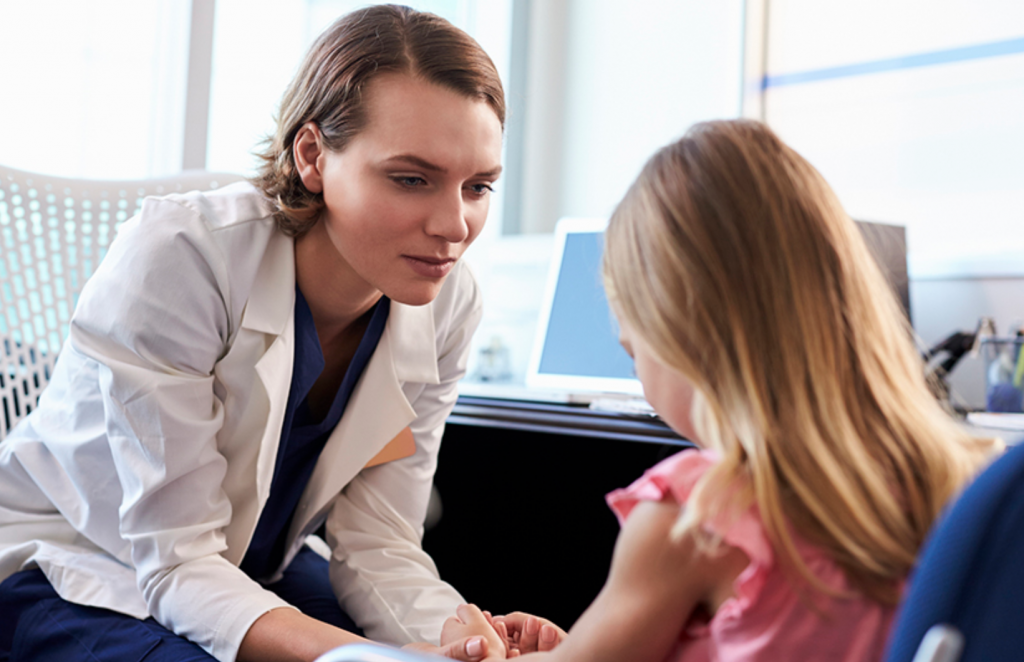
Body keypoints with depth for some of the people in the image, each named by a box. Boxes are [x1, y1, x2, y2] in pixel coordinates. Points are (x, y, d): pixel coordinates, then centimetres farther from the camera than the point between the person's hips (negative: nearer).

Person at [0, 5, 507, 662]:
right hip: (70, 565, -4)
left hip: (255, 569, 4)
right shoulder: (175, 255, -29)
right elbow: (176, 560, -29)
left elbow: (379, 546, -12)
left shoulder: (447, 303, -13)